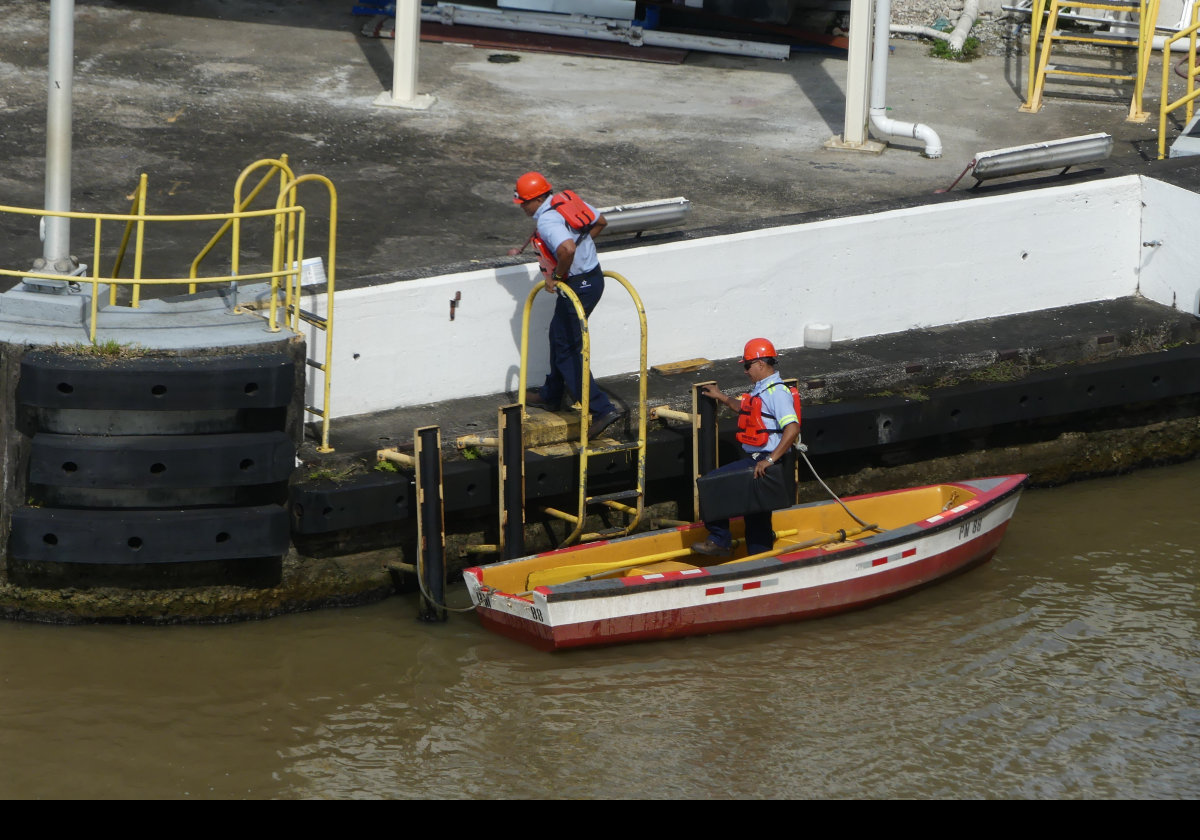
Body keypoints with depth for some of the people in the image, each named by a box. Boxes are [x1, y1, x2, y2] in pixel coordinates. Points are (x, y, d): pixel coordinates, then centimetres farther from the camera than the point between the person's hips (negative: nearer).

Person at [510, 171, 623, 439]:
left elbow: (567, 249, -43)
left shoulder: (546, 221, -24)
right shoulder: (566, 199, 4)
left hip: (578, 286, -10)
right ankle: (551, 395, 42)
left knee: (568, 351, -2)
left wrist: (557, 276, -23)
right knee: (558, 336, 26)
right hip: (594, 277, 10)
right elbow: (600, 221, 19)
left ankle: (601, 409, -7)